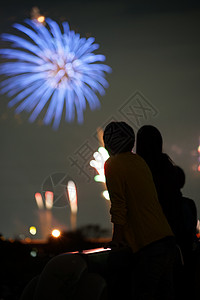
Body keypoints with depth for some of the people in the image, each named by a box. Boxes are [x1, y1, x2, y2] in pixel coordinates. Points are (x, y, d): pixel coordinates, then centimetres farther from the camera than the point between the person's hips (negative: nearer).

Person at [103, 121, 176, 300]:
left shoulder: (113, 165, -5)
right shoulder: (140, 161, 18)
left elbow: (119, 207, -10)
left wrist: (116, 240, -1)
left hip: (149, 246, -8)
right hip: (168, 239, 9)